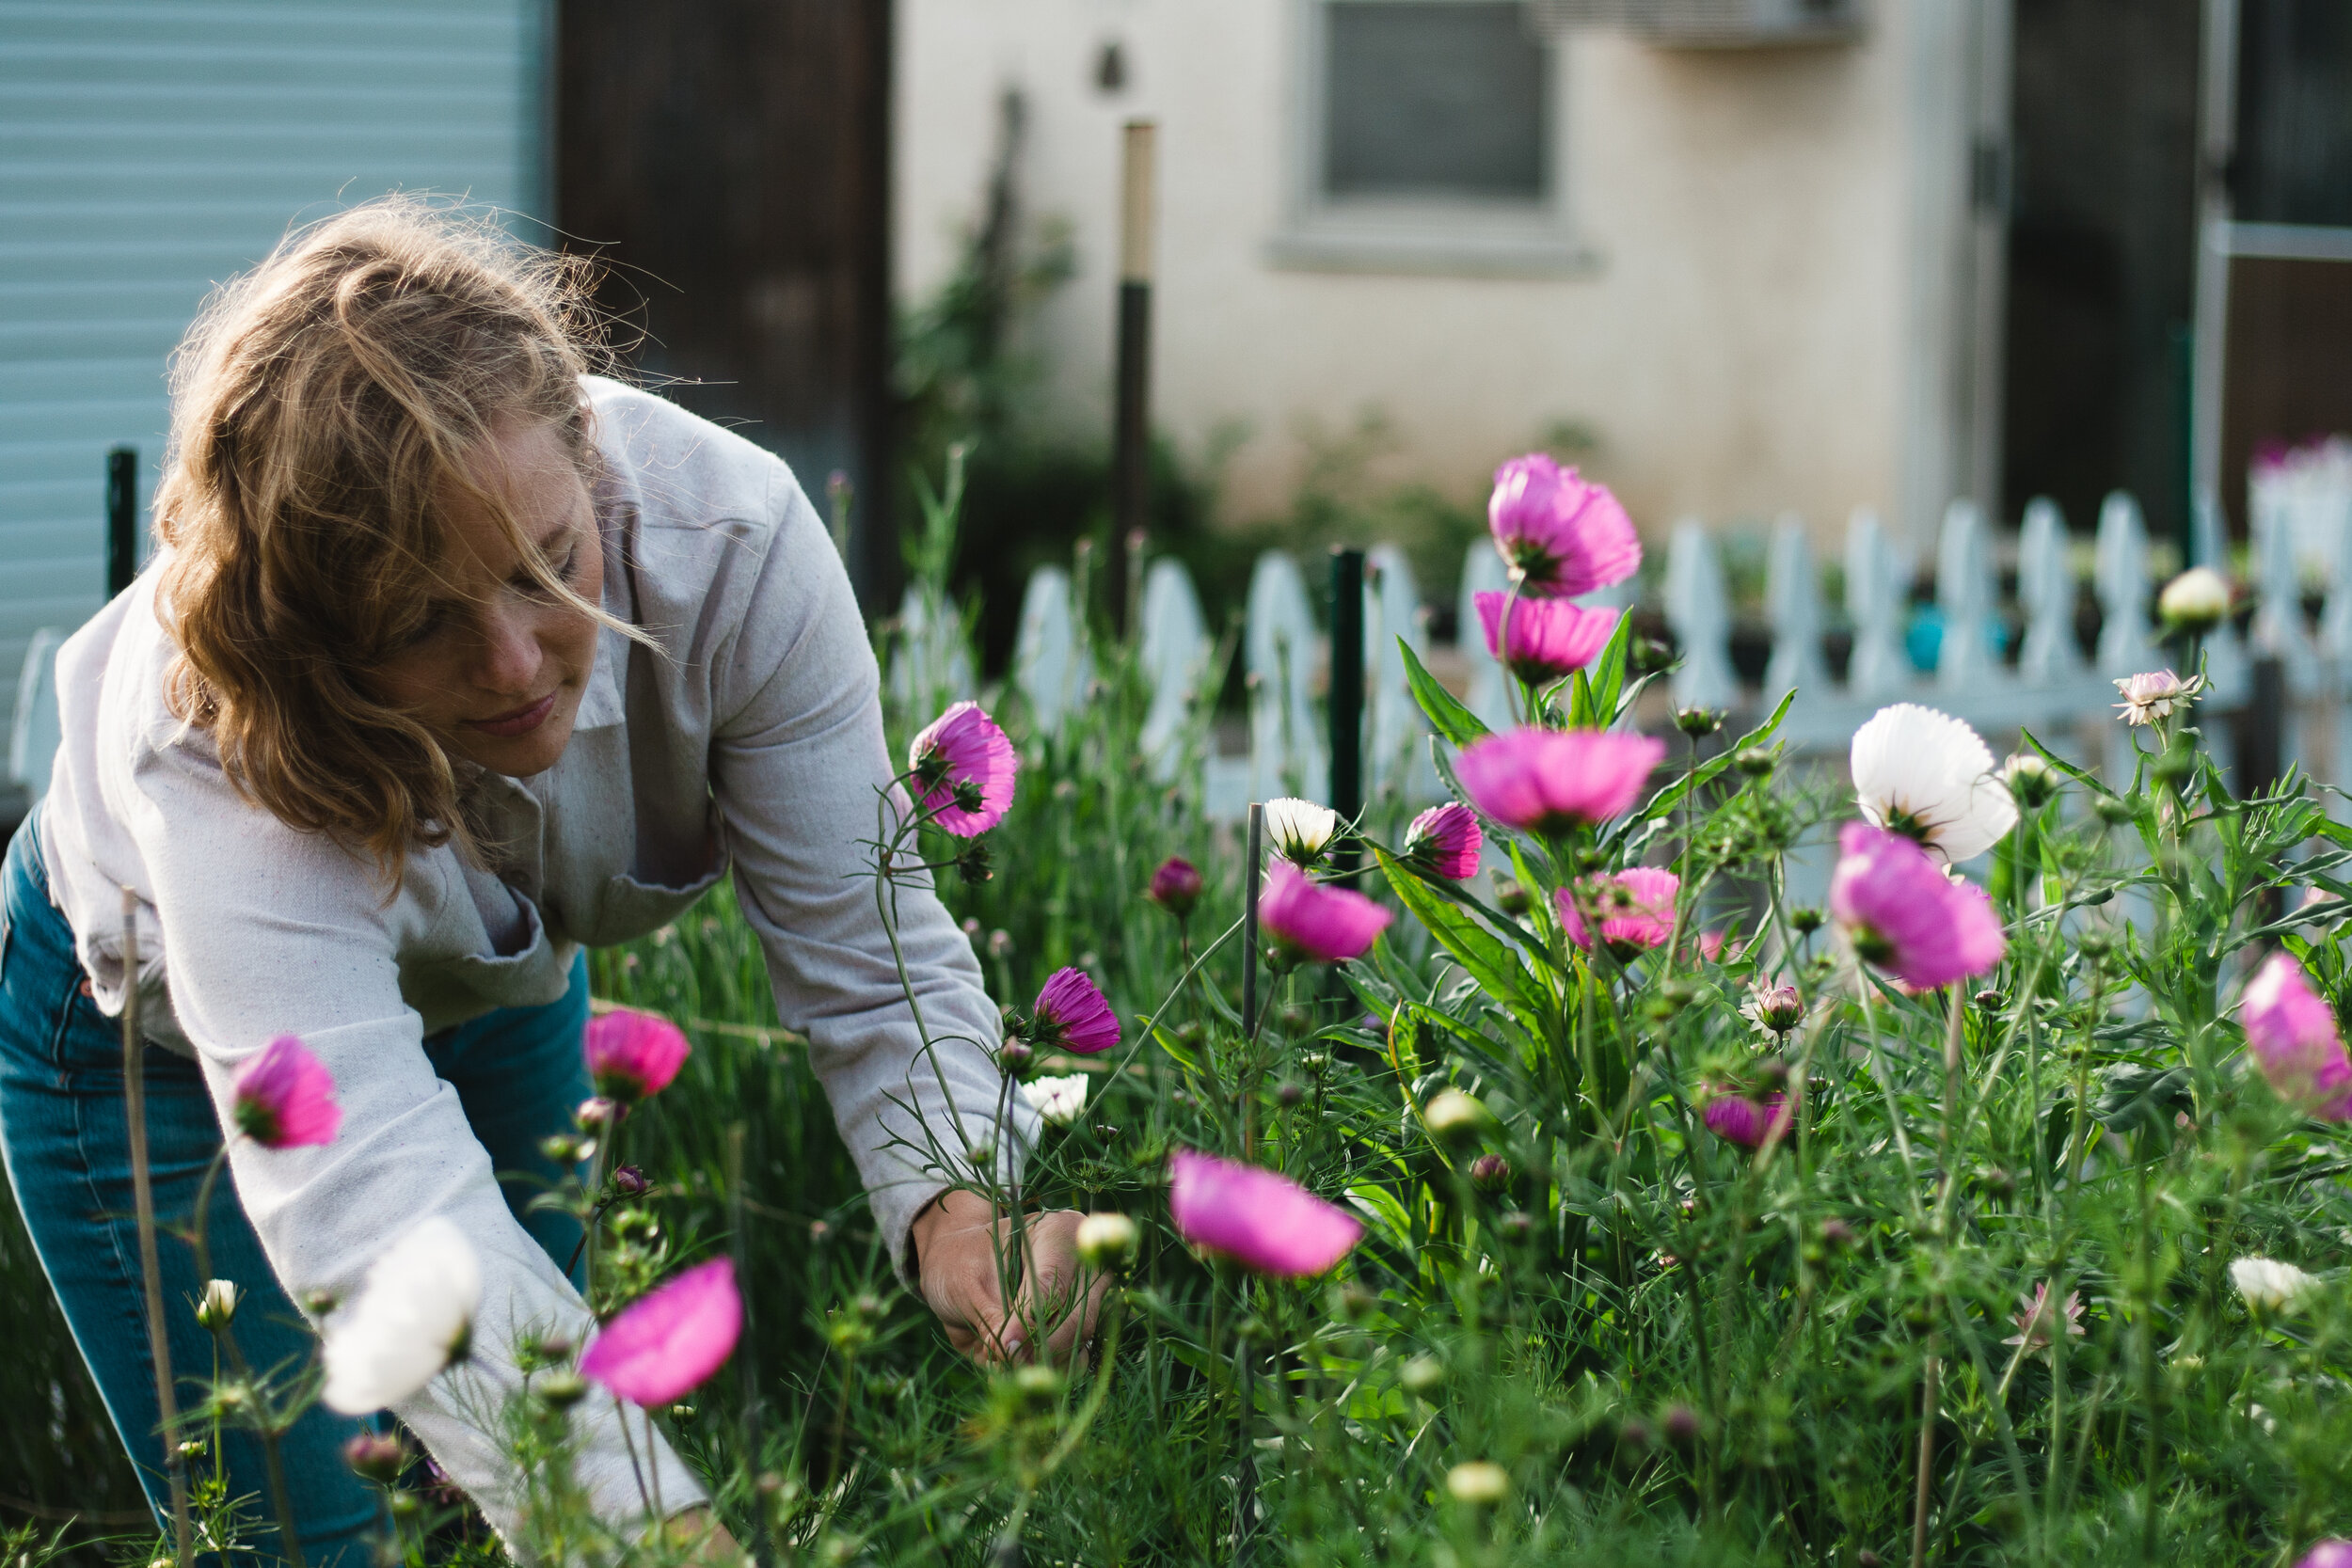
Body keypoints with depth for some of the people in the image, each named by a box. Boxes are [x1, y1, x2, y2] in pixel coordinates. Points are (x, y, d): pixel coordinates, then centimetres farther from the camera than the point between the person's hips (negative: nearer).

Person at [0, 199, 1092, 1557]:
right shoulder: (215, 736, -44)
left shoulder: (729, 538, -33)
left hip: (496, 986, 4)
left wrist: (957, 1201, -49)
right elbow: (375, 1199, -56)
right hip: (156, 1034, -4)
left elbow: (871, 952, -27)